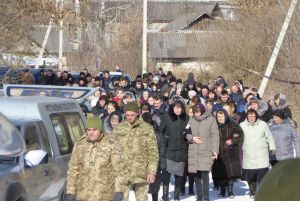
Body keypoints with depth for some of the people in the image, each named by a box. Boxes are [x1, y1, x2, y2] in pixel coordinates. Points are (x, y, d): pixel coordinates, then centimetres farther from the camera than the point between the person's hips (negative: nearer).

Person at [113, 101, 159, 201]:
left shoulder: (147, 128, 0)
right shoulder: (118, 129, 5)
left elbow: (153, 152, 0)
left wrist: (152, 171, -6)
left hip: (141, 173, -1)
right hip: (122, 173, 1)